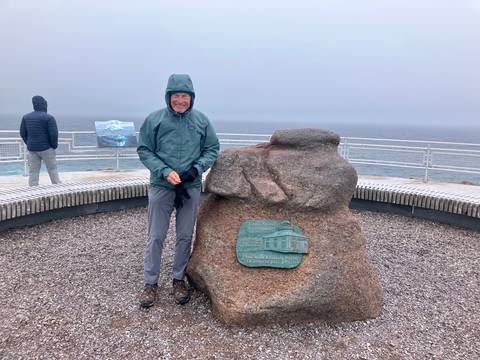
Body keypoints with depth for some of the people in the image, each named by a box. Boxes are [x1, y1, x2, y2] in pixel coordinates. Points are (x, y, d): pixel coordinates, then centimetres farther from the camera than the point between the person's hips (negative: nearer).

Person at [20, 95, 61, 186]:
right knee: (52, 170, 5)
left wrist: (29, 144, 17)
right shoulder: (49, 117, -11)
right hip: (46, 148, -4)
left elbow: (23, 133, 10)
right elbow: (54, 134, -16)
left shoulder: (26, 117, 7)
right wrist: (54, 145, -2)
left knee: (33, 172, 7)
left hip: (32, 148, 5)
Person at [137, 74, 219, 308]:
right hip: (161, 187, -1)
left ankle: (179, 279, 29)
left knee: (185, 237, 11)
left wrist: (197, 168, -10)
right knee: (155, 237, 7)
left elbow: (212, 149, 7)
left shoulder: (201, 121, 0)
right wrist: (164, 171, -15)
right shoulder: (155, 119, -5)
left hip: (191, 188, 2)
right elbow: (144, 150, -1)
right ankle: (150, 282, 23)